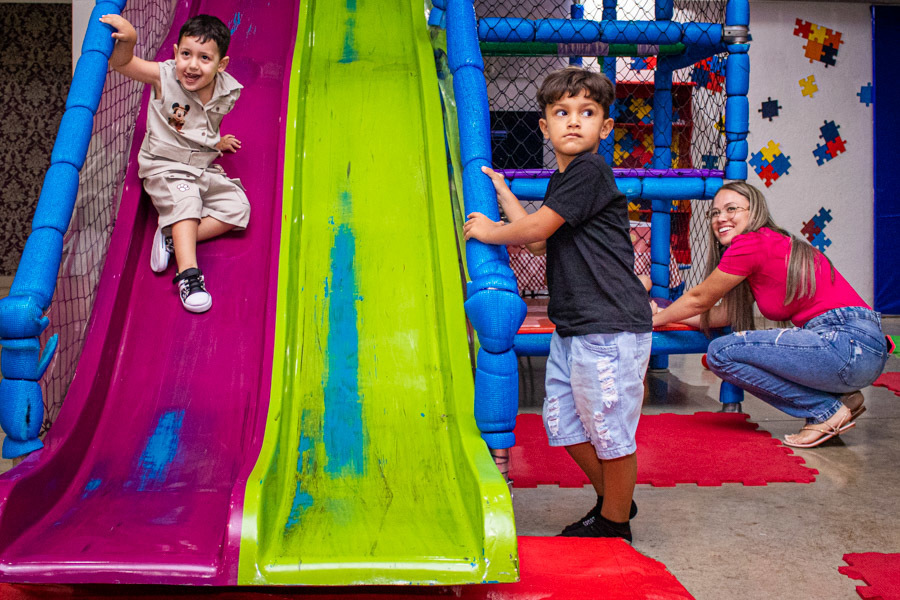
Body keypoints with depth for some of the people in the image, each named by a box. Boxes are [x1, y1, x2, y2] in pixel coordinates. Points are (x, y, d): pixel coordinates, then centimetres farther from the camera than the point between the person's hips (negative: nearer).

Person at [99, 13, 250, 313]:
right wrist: (128, 39, -28)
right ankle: (188, 273, -37)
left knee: (238, 207, -10)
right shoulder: (164, 77, -11)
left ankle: (174, 239, -17)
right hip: (165, 167, -5)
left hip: (205, 168, 5)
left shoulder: (227, 92, -3)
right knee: (185, 201, -31)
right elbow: (121, 63, -12)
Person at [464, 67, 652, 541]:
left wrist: (489, 231, 2)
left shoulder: (591, 173, -13)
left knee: (609, 428, 1)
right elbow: (539, 241, 20)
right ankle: (612, 498, 34)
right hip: (572, 324, 10)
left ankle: (615, 525, 19)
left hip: (611, 326, -10)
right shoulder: (561, 179, 16)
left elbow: (535, 229, -15)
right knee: (563, 421, 15)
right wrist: (502, 192, 27)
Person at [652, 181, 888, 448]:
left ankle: (828, 409, -3)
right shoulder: (773, 243, 21)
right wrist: (665, 314, 31)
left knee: (721, 352, -11)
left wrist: (655, 320, 19)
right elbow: (725, 314, 23)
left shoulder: (750, 243, -7)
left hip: (849, 343, -10)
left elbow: (698, 300, 4)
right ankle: (840, 398, 12)